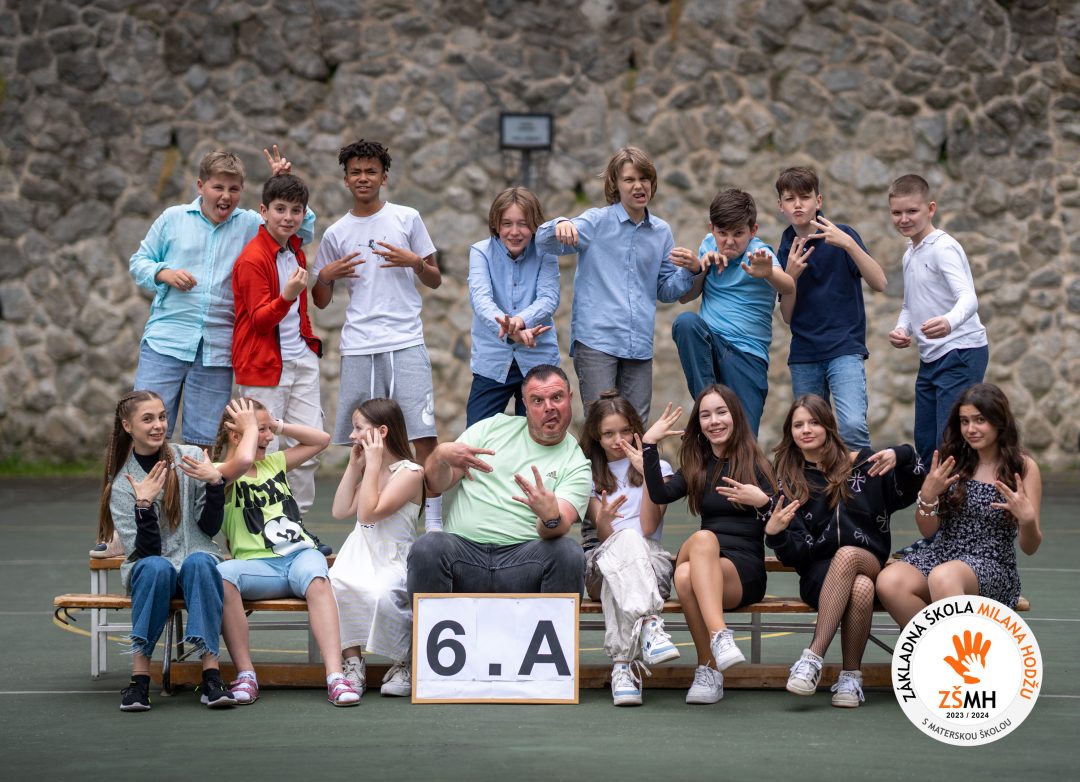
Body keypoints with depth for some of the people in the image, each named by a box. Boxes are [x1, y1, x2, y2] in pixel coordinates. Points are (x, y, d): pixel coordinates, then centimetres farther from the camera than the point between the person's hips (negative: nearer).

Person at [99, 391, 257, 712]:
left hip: (198, 562, 0)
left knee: (199, 562, -35)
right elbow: (145, 550, -8)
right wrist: (143, 503, -22)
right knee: (155, 567, -36)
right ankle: (140, 674, -34)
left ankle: (211, 672, -41)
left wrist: (214, 483, -14)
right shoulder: (121, 483, 2)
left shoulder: (190, 457, 3)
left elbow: (210, 526, 1)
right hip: (148, 570, 0)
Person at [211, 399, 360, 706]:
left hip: (300, 553, 4)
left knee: (317, 579, -34)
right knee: (222, 574, -38)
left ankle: (335, 677, -47)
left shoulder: (274, 463, 23)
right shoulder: (221, 473, 3)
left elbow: (321, 439, 25)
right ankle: (245, 674, -31)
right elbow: (241, 461, -21)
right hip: (258, 564, -3)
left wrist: (278, 425, 16)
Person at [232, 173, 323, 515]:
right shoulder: (253, 259, -14)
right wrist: (287, 296, -33)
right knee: (264, 450, -6)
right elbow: (259, 319, -17)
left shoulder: (295, 250, 12)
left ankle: (298, 517, 14)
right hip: (263, 364, -8)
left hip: (300, 360, 8)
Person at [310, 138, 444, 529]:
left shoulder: (407, 218, 8)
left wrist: (415, 262, -8)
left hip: (406, 343, -2)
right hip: (357, 347, 2)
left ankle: (433, 519, -6)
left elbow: (435, 281, 11)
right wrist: (326, 276, -3)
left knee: (422, 434, -10)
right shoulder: (335, 234, 12)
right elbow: (321, 302, 17)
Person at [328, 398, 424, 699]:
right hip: (359, 556, 6)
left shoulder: (410, 472, -6)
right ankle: (352, 661, -17)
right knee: (331, 585, -28)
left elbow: (369, 512, -15)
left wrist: (373, 464, -11)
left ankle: (405, 664, -12)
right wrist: (354, 466, 13)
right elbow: (341, 511, 13)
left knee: (381, 593, -37)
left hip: (395, 560, -6)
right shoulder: (368, 471, 20)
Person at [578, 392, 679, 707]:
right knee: (627, 539, -39)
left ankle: (624, 666, -57)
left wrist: (648, 474, -11)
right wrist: (603, 522, -25)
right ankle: (648, 625, -60)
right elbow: (602, 536, 1)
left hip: (650, 562, 0)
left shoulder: (658, 468, 14)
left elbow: (648, 527, -3)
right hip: (600, 563, 0)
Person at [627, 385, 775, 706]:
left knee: (688, 577, -35)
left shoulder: (755, 463, 8)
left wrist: (763, 501, -21)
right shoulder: (696, 466, 19)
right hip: (704, 567, 3)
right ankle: (720, 636, -46)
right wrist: (649, 445, -3)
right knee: (702, 538, -35)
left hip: (746, 569, -3)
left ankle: (708, 671, -35)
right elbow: (661, 494, 0)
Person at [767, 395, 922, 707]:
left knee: (847, 554, -38)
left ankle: (814, 658, -34)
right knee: (861, 589, -37)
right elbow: (796, 554, 4)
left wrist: (901, 457, -17)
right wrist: (775, 534, -18)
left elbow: (911, 492, -1)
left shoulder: (863, 464, 11)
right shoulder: (790, 482, 13)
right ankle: (850, 677, -30)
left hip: (870, 563, 0)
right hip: (821, 573, 0)